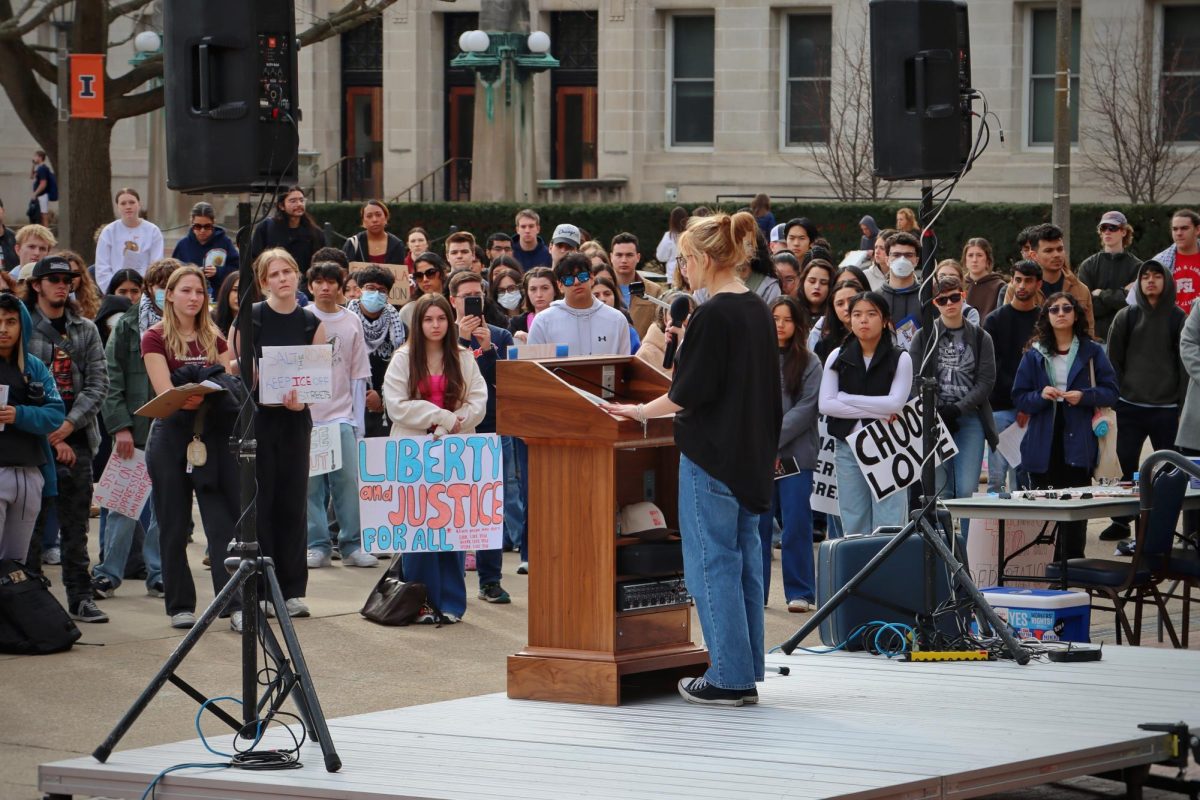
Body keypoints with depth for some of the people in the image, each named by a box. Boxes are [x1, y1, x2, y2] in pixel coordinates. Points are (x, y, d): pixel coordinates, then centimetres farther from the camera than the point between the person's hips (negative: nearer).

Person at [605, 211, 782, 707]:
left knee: (713, 561, -3)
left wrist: (642, 411, -2)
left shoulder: (713, 316, -16)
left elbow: (688, 392, -16)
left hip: (712, 455, -9)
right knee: (744, 559, 11)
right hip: (751, 454, 9)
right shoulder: (758, 311, 10)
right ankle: (746, 674, 14)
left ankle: (728, 676, -2)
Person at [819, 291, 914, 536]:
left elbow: (896, 403, -12)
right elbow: (825, 404, -4)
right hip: (848, 445, 3)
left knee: (888, 524, -6)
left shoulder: (900, 359, 0)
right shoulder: (838, 358, 6)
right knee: (854, 526, 5)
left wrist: (847, 398, -8)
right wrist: (877, 411, -11)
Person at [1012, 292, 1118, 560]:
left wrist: (1084, 396, -13)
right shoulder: (1034, 355, 9)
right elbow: (1019, 398, 8)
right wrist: (1041, 395, -12)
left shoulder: (1092, 352, 6)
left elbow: (1111, 391, 4)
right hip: (1043, 444, 1)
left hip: (1078, 441, -1)